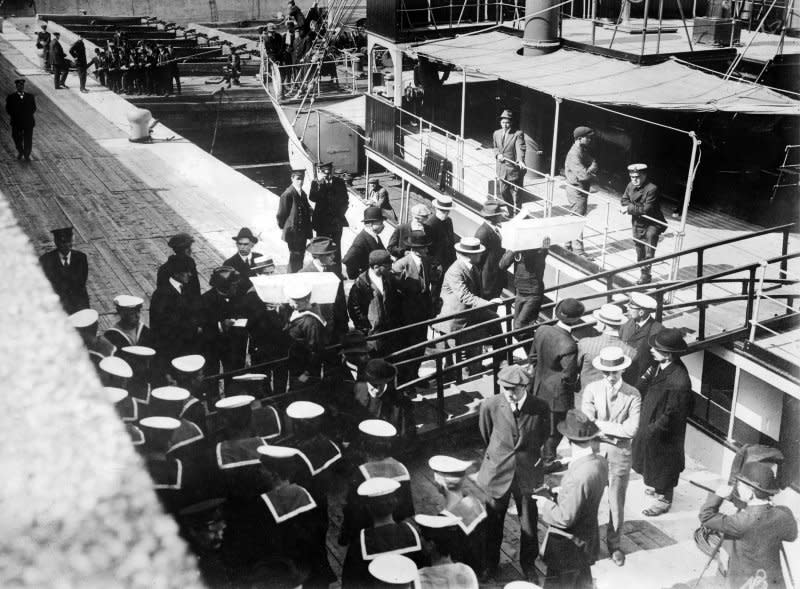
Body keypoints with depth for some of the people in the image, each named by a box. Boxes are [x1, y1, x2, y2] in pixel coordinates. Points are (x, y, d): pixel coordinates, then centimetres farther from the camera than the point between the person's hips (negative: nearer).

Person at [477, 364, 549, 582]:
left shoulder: (540, 408, -15)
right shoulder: (490, 406, -15)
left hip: (528, 474, 0)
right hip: (497, 473, 0)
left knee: (529, 524, 14)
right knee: (493, 523, 15)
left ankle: (528, 564, 38)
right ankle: (491, 564, 38)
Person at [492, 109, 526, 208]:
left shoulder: (518, 134, -11)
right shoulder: (496, 134, 7)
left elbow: (520, 148, -23)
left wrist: (520, 160, -42)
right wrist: (498, 154, -2)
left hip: (514, 168, -5)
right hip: (501, 168, 5)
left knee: (515, 193, 3)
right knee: (503, 191, 12)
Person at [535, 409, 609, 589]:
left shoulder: (578, 476, -34)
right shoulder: (600, 462, -9)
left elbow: (565, 518, -26)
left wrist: (545, 504, -12)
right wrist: (561, 492, 8)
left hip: (569, 546, -8)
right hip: (588, 539, 8)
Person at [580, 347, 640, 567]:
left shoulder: (633, 395, -7)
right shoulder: (592, 389, -4)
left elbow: (632, 430, -15)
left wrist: (600, 424, -15)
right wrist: (616, 428, -18)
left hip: (619, 452, 0)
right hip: (593, 449, 1)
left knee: (616, 502, 11)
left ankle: (614, 543, 30)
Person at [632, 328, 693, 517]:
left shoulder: (679, 382, -36)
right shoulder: (658, 366, -12)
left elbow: (672, 416, -26)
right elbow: (642, 389, 6)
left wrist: (652, 430, -19)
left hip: (664, 434, -8)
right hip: (650, 424, 8)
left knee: (663, 463, 15)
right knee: (649, 457, 28)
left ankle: (664, 500, 39)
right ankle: (657, 487, 54)